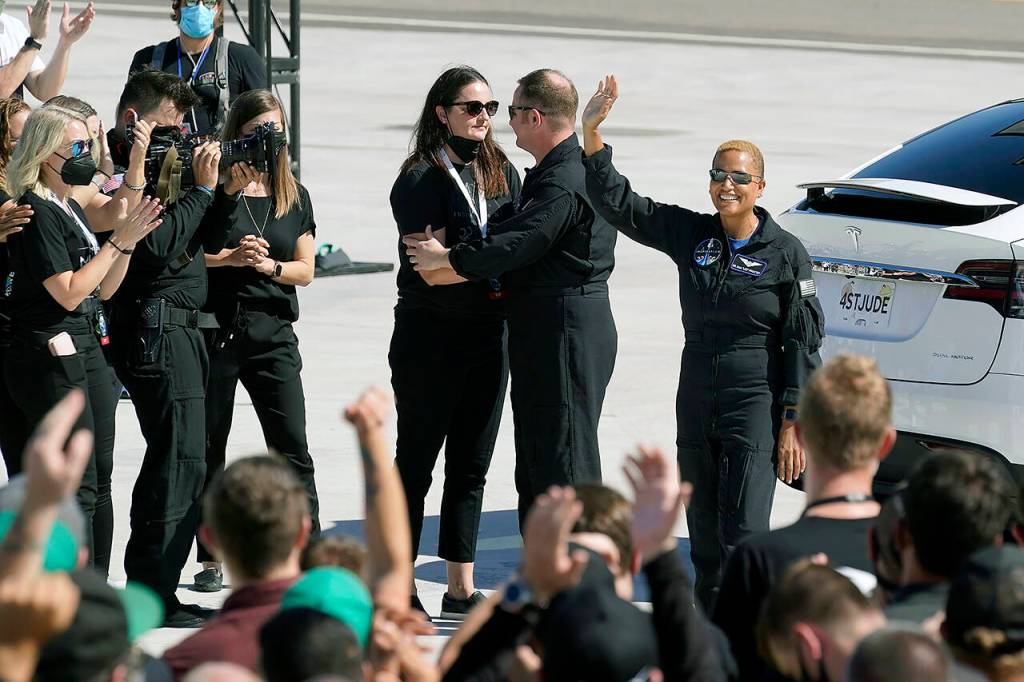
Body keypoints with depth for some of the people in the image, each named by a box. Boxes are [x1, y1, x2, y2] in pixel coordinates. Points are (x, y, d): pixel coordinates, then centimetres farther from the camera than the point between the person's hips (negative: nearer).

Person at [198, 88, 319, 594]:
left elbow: (306, 269, 8)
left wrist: (270, 265, -11)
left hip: (273, 333, 2)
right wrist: (230, 257, -19)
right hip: (217, 328, -2)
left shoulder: (295, 197, 10)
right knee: (208, 448, 5)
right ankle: (211, 560, 13)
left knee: (293, 447, -4)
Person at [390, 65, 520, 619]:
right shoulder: (421, 180, -11)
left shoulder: (501, 173, 9)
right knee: (415, 463, 2)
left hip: (488, 335, 6)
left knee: (471, 467, 10)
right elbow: (433, 269, -18)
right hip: (430, 338, -6)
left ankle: (461, 592, 16)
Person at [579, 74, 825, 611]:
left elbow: (803, 344, -5)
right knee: (704, 536, 10)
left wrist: (792, 425, -9)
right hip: (696, 400, 5)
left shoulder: (786, 254, -5)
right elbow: (618, 204, 5)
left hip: (756, 405, -5)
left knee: (742, 535, -11)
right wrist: (591, 134, -7)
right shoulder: (690, 235, 6)